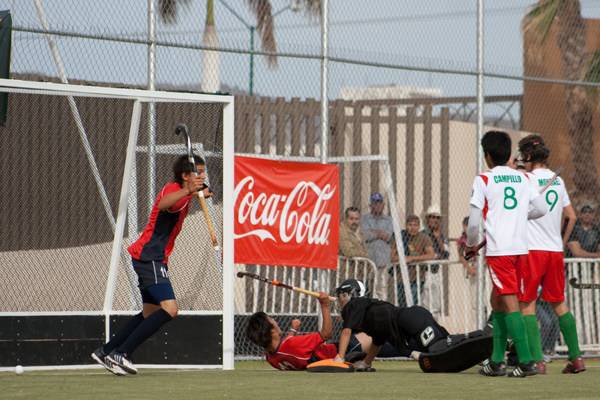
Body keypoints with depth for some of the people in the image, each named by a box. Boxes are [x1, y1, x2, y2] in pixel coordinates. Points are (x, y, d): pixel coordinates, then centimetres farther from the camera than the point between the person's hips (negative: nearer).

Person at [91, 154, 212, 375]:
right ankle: (120, 353, -21)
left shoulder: (181, 192, 15)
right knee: (169, 308, -21)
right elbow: (163, 204, -42)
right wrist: (187, 191, -57)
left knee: (151, 312, 18)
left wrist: (199, 194, 31)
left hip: (153, 259, 11)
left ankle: (105, 351, 24)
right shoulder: (173, 189, -16)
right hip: (149, 257, -11)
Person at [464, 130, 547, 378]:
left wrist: (470, 245, 12)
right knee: (498, 301, 16)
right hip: (521, 248, 6)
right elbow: (541, 209, 10)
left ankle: (526, 361, -18)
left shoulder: (483, 180, -3)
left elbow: (474, 221, -5)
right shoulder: (523, 178, 12)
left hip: (498, 250, -6)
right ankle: (496, 361, 16)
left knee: (510, 302, -9)